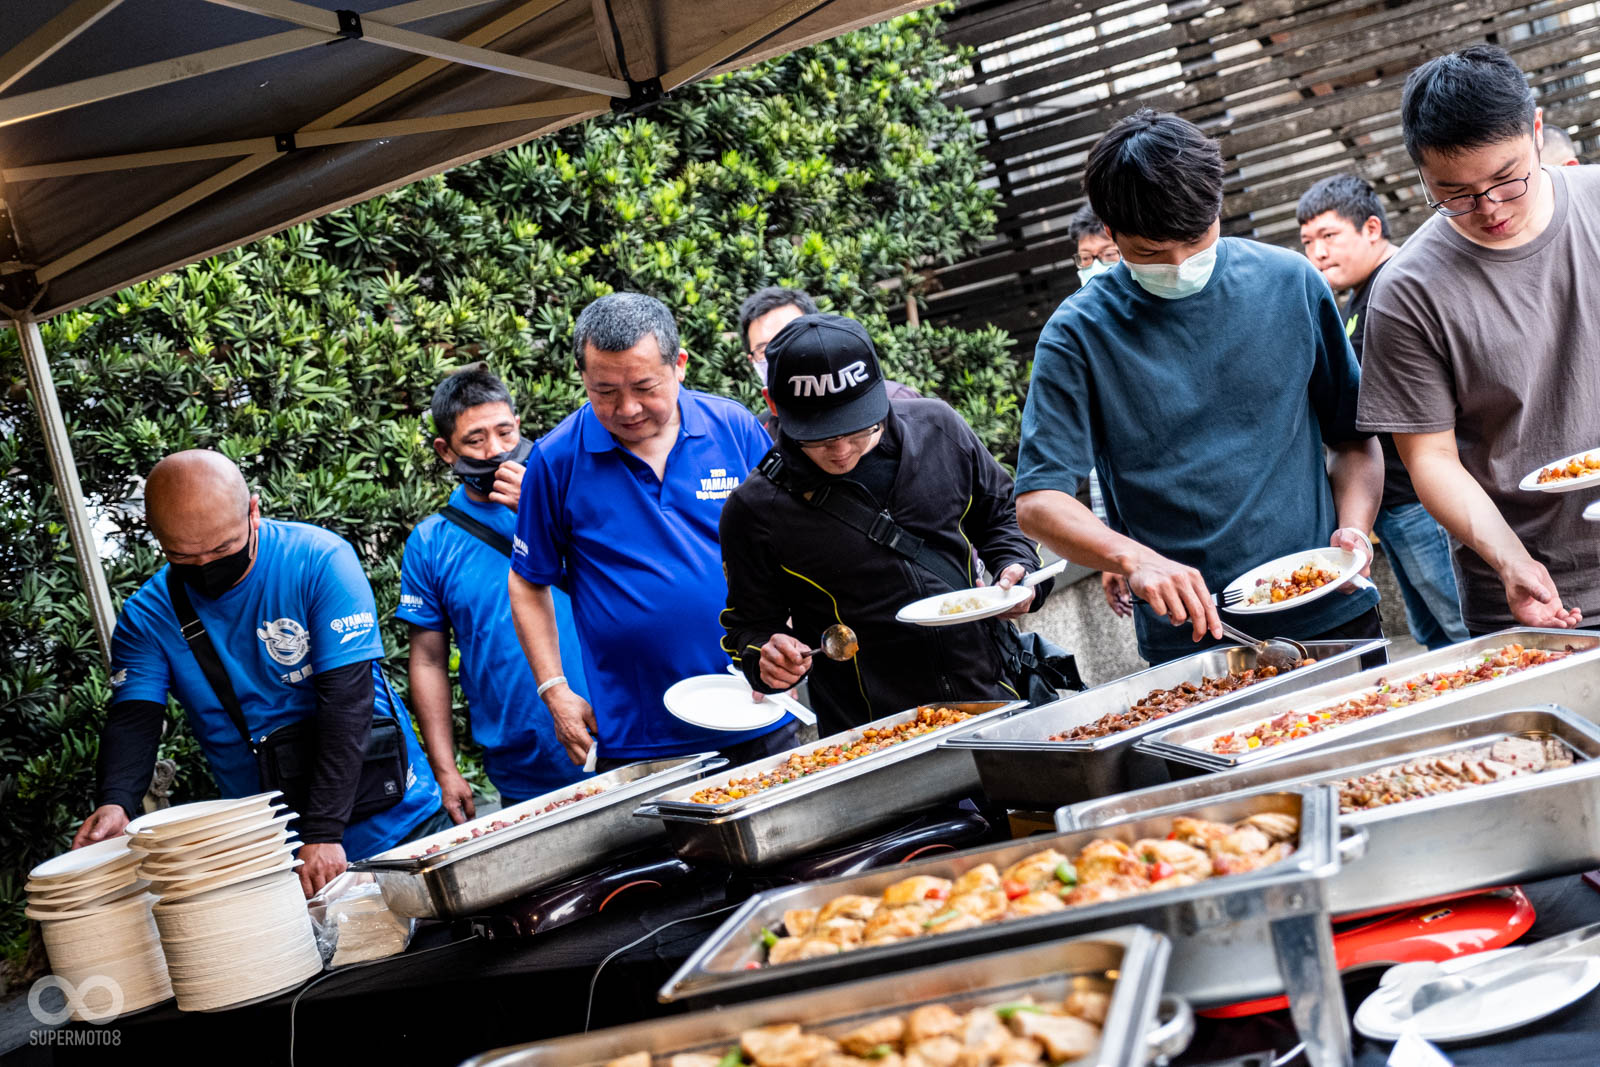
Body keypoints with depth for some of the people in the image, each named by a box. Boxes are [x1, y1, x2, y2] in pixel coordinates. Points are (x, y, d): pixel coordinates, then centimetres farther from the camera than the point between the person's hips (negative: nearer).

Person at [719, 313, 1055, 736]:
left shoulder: (936, 428, 1)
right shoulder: (754, 510, -6)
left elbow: (999, 513, 17)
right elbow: (750, 624, 6)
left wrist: (1017, 568, -1)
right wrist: (767, 657, -15)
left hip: (996, 697, 1)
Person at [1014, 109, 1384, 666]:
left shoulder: (1291, 282, 2)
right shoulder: (1079, 334, -5)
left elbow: (1353, 435, 12)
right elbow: (1038, 502, -9)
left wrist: (1354, 528, -6)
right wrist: (1134, 559, -26)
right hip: (1187, 638, -2)